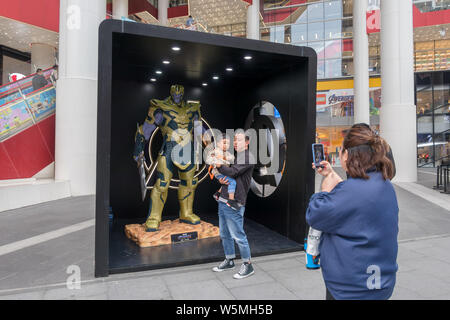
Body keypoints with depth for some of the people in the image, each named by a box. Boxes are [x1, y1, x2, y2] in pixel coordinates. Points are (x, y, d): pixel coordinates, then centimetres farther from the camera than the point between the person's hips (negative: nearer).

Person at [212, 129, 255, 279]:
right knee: (225, 234, 16)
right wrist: (222, 180, 0)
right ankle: (229, 261, 32)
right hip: (223, 201, 9)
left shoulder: (248, 158, -9)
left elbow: (232, 172, -19)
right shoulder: (235, 156, 18)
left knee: (238, 235, -2)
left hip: (234, 203, -9)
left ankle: (248, 265, 13)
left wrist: (219, 165, -9)